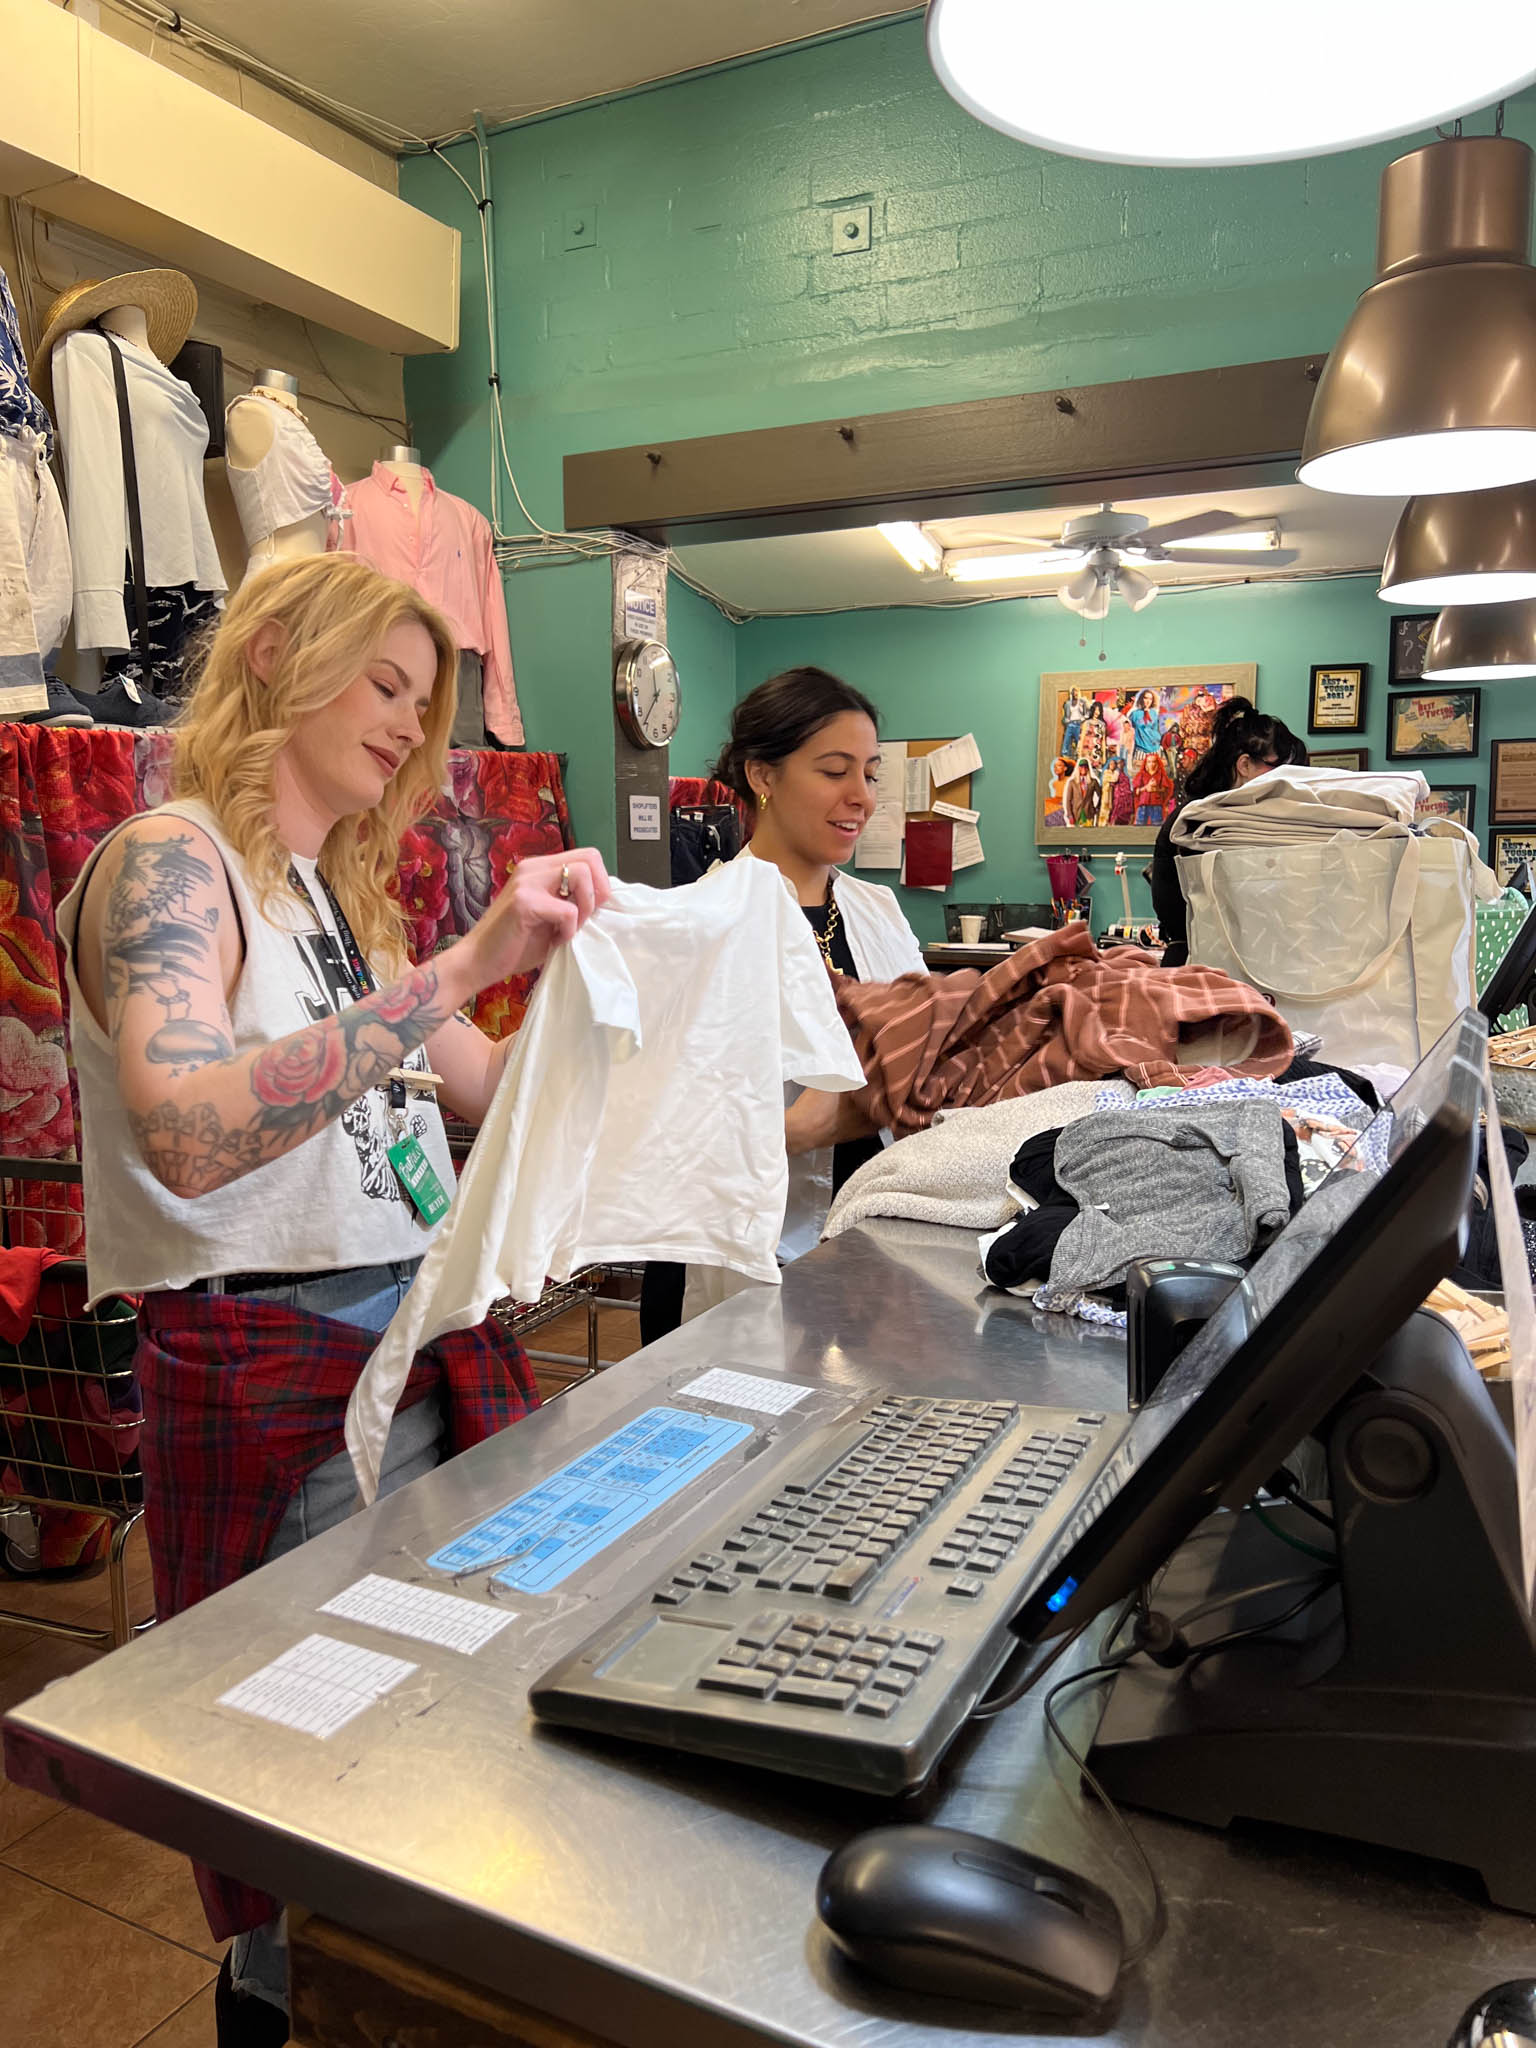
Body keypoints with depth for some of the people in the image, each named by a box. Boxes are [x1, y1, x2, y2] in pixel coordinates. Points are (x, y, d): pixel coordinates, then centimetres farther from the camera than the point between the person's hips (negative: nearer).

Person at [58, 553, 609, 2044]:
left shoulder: (337, 892, 15)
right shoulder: (168, 862, -12)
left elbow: (492, 1089, 15)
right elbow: (188, 1133, -30)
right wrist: (458, 967, -33)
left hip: (425, 1338, 8)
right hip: (276, 1370, -8)